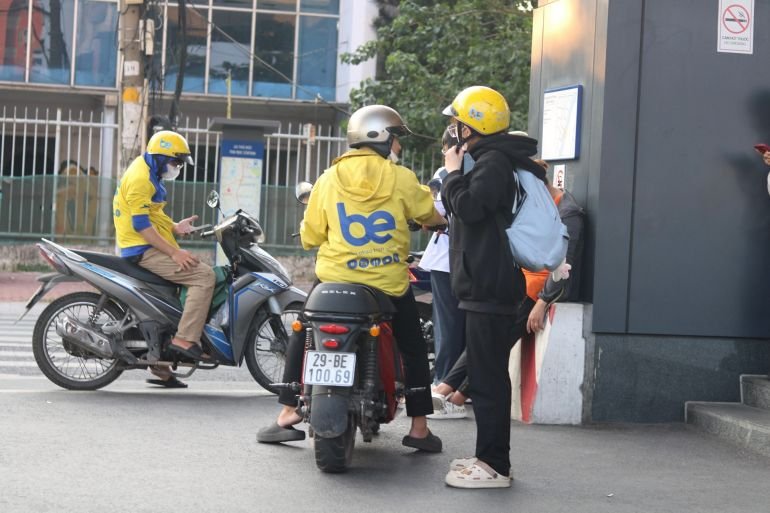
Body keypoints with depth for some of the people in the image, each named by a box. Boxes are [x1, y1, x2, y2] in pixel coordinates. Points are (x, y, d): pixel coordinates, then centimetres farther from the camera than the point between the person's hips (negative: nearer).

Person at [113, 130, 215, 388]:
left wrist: (175, 228, 10)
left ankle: (161, 365, 20)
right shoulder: (140, 177, -14)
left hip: (149, 250, 11)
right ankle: (185, 338, -24)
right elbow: (140, 224, -21)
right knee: (204, 275, -20)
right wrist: (174, 252, -23)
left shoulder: (148, 175, 21)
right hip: (144, 251, -11)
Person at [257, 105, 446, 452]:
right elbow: (430, 216, 10)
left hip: (335, 279, 1)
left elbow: (310, 236, 3)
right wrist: (438, 221, 34)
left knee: (301, 335, 20)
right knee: (413, 348, 16)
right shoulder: (401, 179, -5)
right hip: (389, 284, -1)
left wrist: (310, 233, 27)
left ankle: (288, 413, 12)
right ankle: (419, 427, 15)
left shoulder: (328, 179, 0)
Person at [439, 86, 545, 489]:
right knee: (487, 376, 15)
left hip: (489, 287, -11)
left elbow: (468, 206, -23)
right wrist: (457, 175, 12)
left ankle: (495, 466, -9)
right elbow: (463, 211, 24)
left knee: (488, 379, -10)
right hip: (487, 285, 11)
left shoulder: (493, 162, -11)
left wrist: (453, 173, -11)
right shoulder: (494, 159, 21)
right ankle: (490, 457, 21)